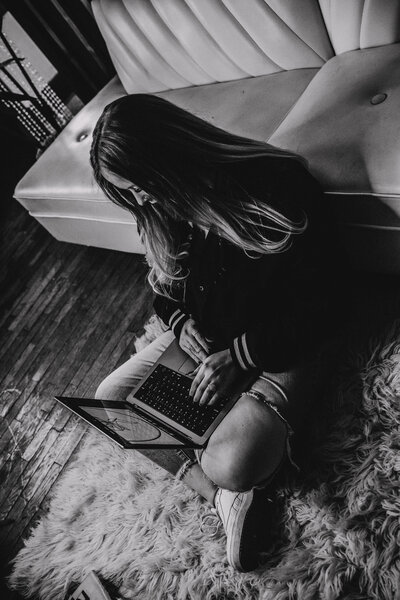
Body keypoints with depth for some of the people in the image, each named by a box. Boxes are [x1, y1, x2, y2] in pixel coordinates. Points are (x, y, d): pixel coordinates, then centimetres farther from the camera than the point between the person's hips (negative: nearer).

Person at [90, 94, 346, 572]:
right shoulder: (162, 211, -5)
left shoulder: (277, 189, -23)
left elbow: (320, 310, -18)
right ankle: (220, 494, -7)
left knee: (229, 463, -30)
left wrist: (238, 354, -23)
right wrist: (179, 320, -10)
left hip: (277, 348, -6)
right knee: (107, 399, -3)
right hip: (201, 339, 7)